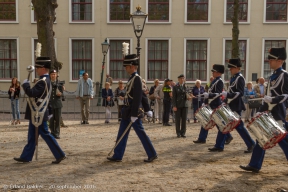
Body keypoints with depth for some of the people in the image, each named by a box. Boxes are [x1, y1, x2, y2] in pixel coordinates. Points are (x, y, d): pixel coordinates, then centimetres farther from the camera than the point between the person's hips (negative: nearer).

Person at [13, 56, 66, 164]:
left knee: (45, 134, -3)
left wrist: (25, 84, -13)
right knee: (32, 136, 15)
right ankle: (26, 157, 24)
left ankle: (60, 155, 3)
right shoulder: (46, 80, 12)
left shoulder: (43, 81, -19)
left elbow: (31, 93, -28)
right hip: (37, 114, 10)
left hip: (38, 114, -10)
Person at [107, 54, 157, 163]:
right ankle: (117, 156, 18)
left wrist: (134, 115, -22)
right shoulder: (133, 78, 13)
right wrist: (147, 109, 20)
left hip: (132, 111, -10)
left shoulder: (136, 79, -15)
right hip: (127, 111, 10)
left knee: (141, 133, -1)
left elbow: (138, 98, -21)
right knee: (122, 134, 11)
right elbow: (143, 95, 17)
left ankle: (152, 155, 11)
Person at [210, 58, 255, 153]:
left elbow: (240, 93, -23)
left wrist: (227, 94, -30)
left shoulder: (240, 78, -13)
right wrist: (226, 95, 15)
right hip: (230, 106, 9)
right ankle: (219, 146, 13)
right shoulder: (233, 78, 14)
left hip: (235, 107, -9)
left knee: (238, 126, -3)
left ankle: (251, 145, 12)